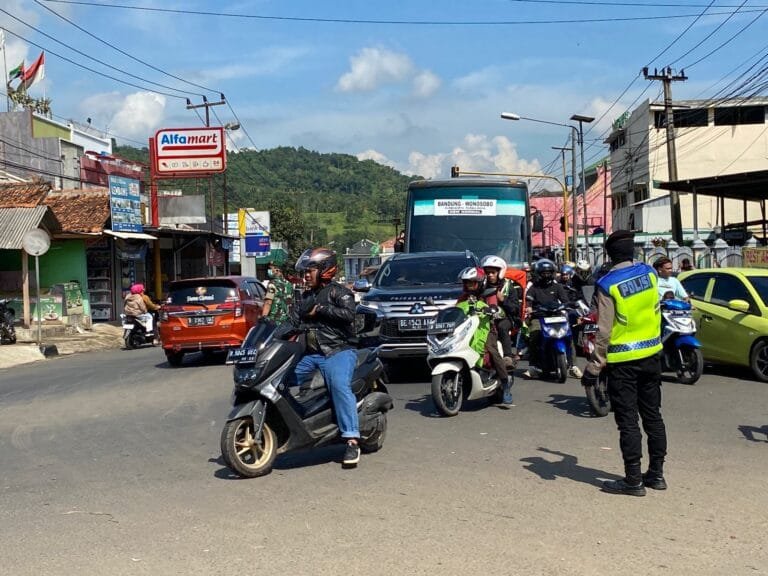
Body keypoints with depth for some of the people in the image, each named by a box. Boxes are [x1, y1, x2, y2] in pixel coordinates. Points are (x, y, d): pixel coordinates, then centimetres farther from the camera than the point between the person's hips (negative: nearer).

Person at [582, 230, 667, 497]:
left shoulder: (608, 284, -16)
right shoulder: (648, 272, 1)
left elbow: (604, 332, -17)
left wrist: (594, 367, -10)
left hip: (623, 361, -6)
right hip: (651, 355, 6)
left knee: (628, 421, 0)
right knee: (652, 415, 14)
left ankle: (633, 480, 4)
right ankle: (656, 473, 21)